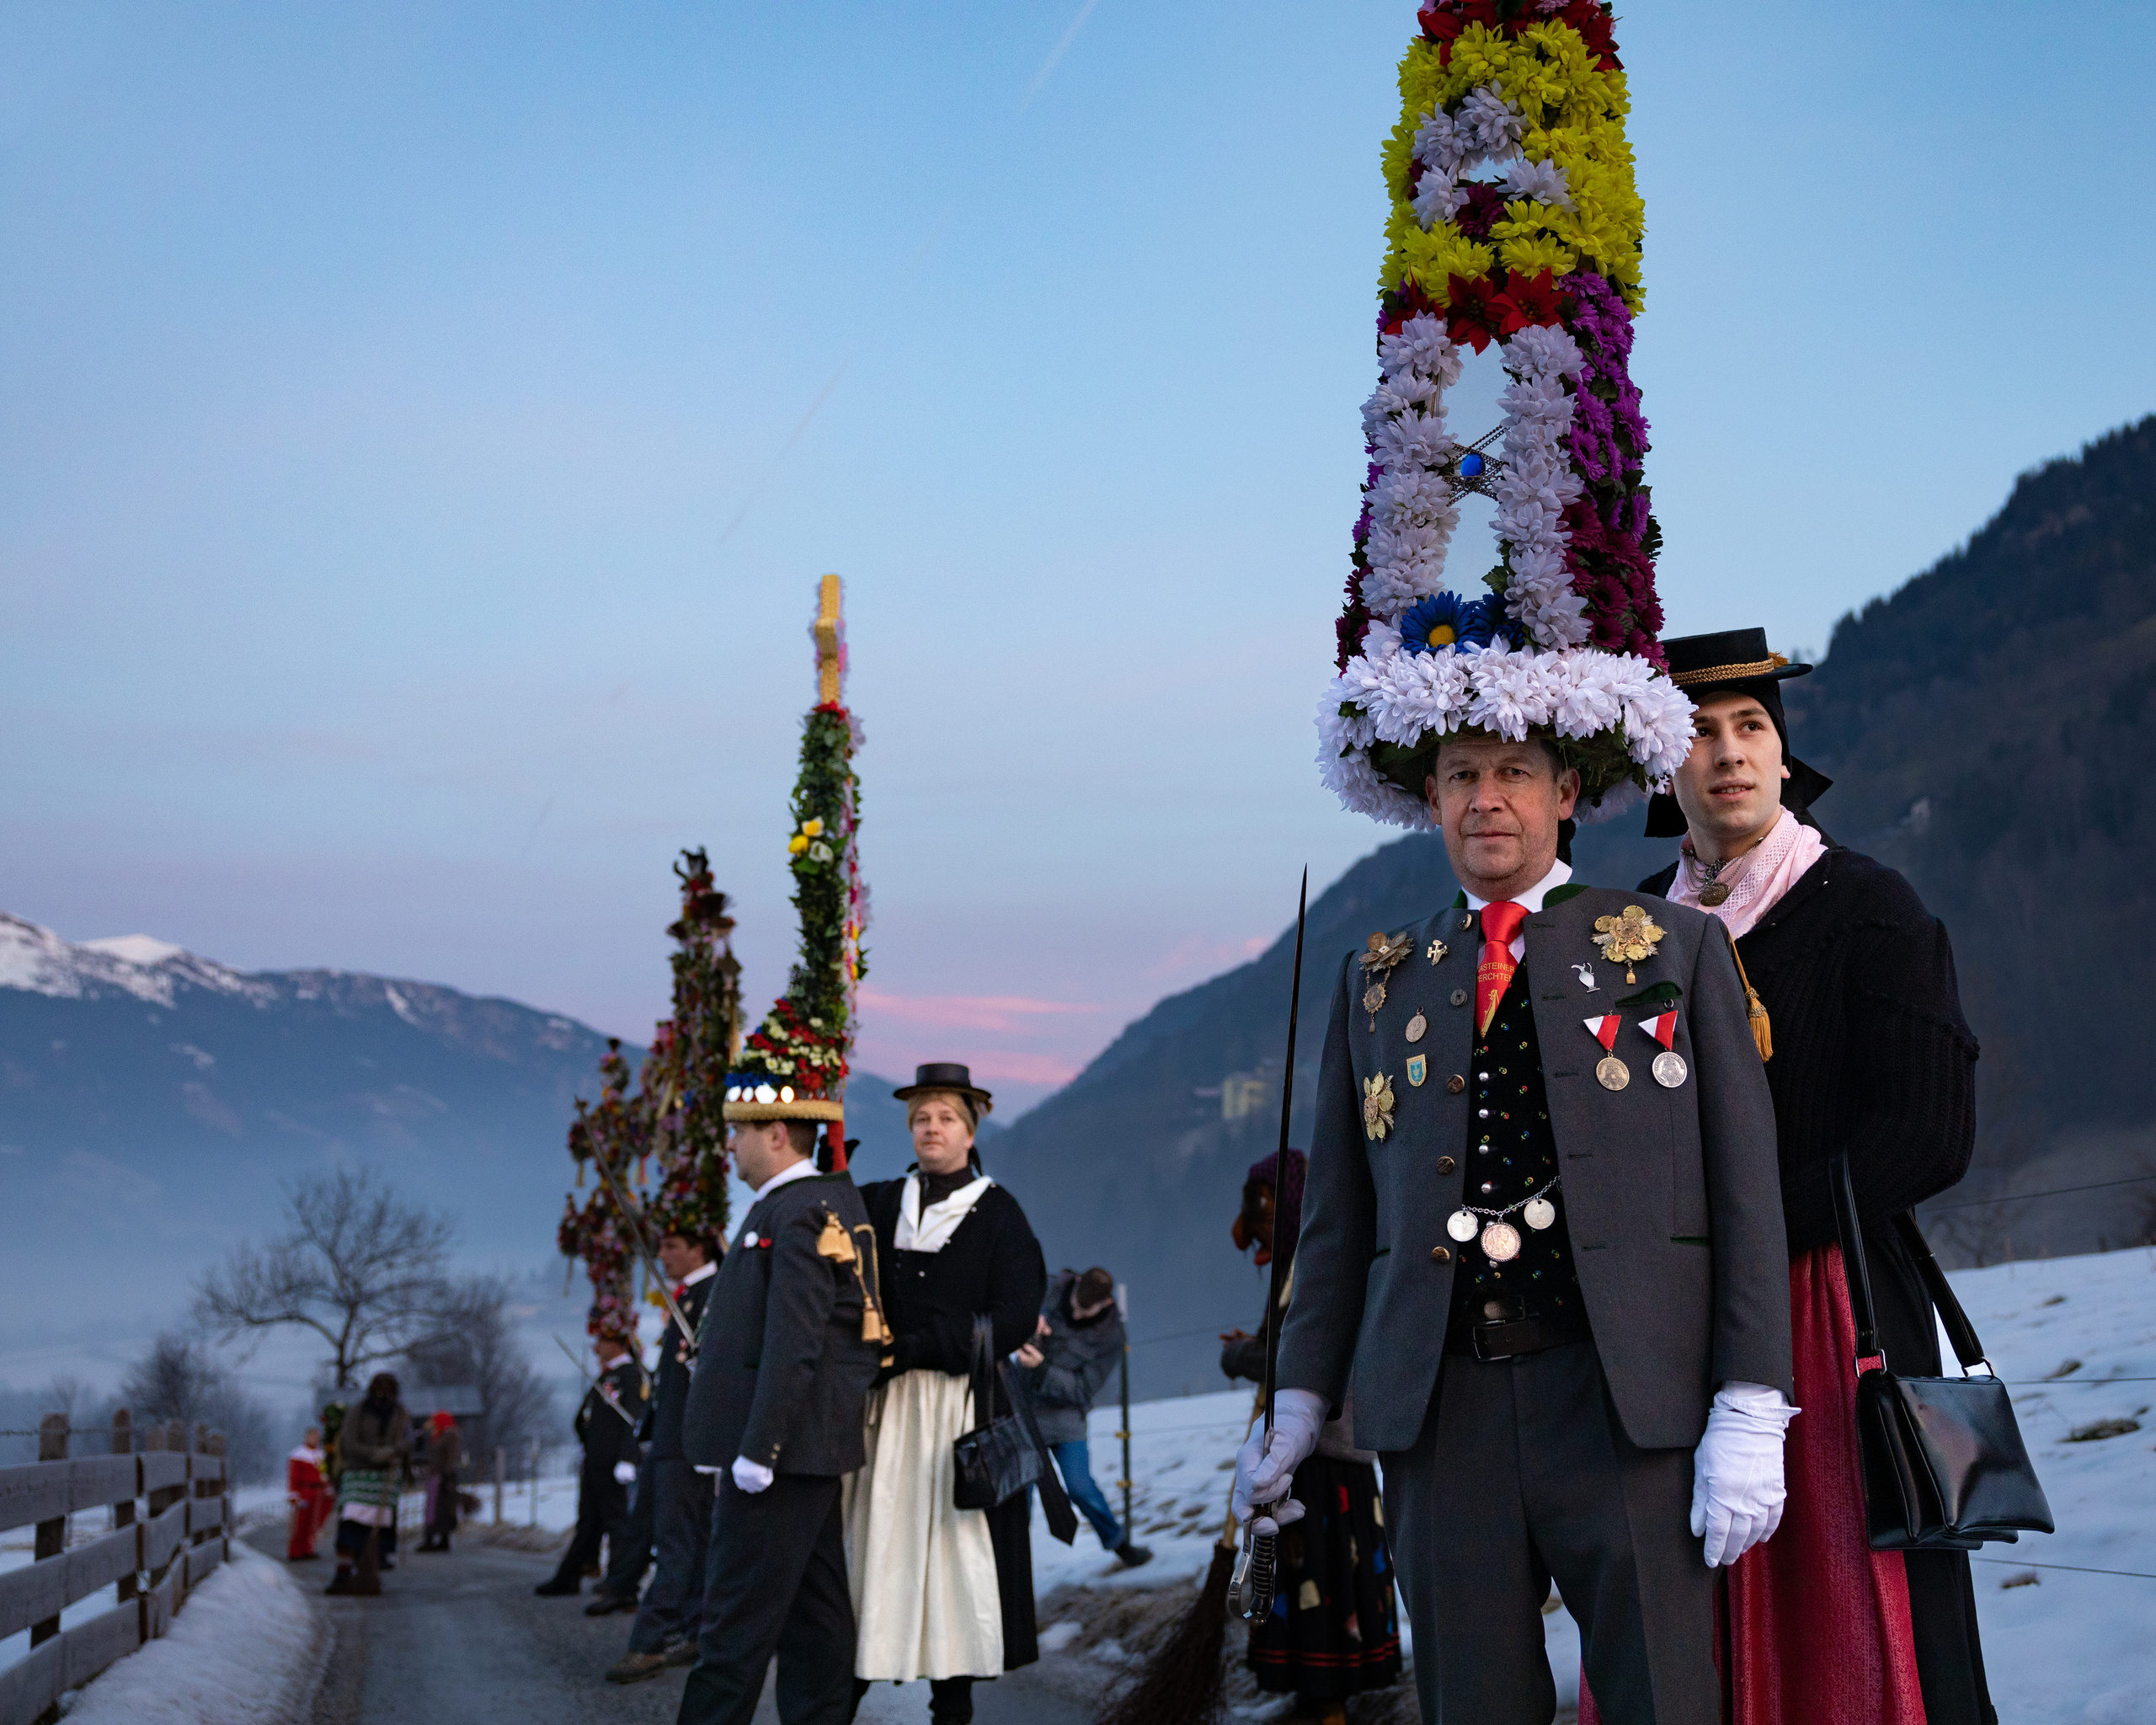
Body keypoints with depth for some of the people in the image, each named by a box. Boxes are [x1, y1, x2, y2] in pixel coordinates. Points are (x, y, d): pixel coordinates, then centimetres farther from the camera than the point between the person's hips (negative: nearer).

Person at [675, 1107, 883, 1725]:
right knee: (814, 1612, 11)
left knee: (738, 1614, -6)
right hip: (806, 1447, 10)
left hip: (782, 1444, -10)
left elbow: (794, 1344, -22)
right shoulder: (830, 1198, 15)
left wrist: (757, 1448, -22)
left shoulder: (800, 1213, -16)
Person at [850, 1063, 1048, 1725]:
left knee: (955, 1543, -4)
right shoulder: (879, 1204, 14)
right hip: (885, 1406, 2)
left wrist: (916, 1348, -11)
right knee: (875, 1542, -4)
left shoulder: (998, 1213, 4)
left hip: (961, 1405, -2)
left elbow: (1014, 1319, -6)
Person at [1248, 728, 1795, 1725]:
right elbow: (1338, 1212, 17)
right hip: (1439, 1409, 3)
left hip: (1626, 1400, -2)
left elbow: (1745, 1185, 2)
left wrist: (1748, 1410, -5)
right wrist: (1301, 1397, 11)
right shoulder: (1377, 980, 15)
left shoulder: (1676, 948, 8)